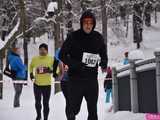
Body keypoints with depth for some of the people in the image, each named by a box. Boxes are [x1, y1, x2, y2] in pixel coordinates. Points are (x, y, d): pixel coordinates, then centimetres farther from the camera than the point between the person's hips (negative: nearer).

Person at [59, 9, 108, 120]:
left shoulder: (98, 37, 4)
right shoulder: (73, 36, -5)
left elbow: (104, 54, 17)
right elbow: (62, 55, -3)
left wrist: (104, 64, -5)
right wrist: (75, 64, -17)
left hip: (92, 78, 3)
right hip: (75, 78, -3)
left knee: (93, 109, 7)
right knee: (74, 108, 2)